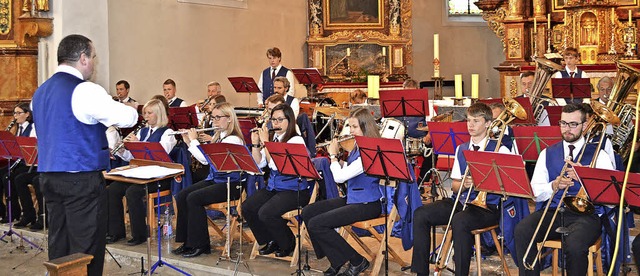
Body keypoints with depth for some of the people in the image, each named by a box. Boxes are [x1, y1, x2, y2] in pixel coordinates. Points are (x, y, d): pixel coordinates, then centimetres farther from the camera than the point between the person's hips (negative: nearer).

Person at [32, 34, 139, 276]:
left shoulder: (40, 92, 12)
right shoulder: (85, 91, -14)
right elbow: (128, 119, -17)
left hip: (48, 175, 8)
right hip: (82, 178, -8)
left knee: (58, 243, 14)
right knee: (86, 247, -1)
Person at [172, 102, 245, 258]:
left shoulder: (233, 139, -15)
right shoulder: (218, 136, 15)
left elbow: (205, 158, -21)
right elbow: (204, 160, 15)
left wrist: (194, 140, -8)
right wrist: (189, 142, 9)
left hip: (230, 183, -9)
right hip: (213, 179, 9)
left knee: (194, 198, -24)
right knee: (181, 196, -9)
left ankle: (200, 245, -11)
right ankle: (188, 241, -2)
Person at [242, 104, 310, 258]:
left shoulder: (296, 140, -10)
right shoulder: (271, 138, 12)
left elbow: (276, 165, -21)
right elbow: (258, 164, 6)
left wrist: (265, 142, -17)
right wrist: (255, 144, -4)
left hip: (294, 189, -7)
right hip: (273, 187, 7)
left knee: (266, 213, -27)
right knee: (247, 208, -14)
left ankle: (288, 244, 2)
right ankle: (270, 241, 8)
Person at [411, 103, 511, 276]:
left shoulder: (499, 150, -2)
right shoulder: (461, 149, 15)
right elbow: (454, 185, 14)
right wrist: (463, 185, -9)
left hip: (487, 205, -6)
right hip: (461, 201, 6)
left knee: (459, 221, -37)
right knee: (420, 215, -14)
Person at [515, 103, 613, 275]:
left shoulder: (598, 155, 10)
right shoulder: (547, 154, 18)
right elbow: (535, 193, 9)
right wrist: (554, 186, -10)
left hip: (585, 215, -2)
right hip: (551, 212, 3)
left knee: (575, 245, -35)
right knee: (522, 231, -29)